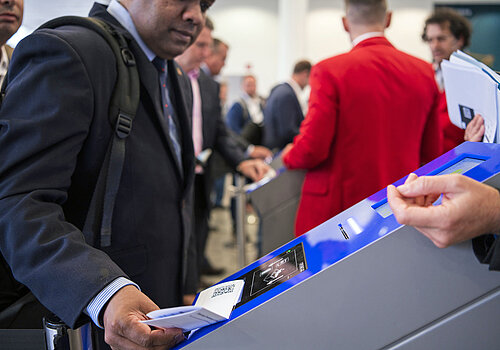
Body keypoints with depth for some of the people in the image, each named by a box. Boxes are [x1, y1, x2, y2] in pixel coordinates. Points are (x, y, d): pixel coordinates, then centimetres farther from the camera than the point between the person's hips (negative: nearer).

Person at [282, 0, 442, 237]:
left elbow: (311, 149, -16)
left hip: (337, 210, -4)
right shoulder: (424, 72, 2)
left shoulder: (330, 70, -12)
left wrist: (288, 155, 7)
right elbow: (432, 152, 9)